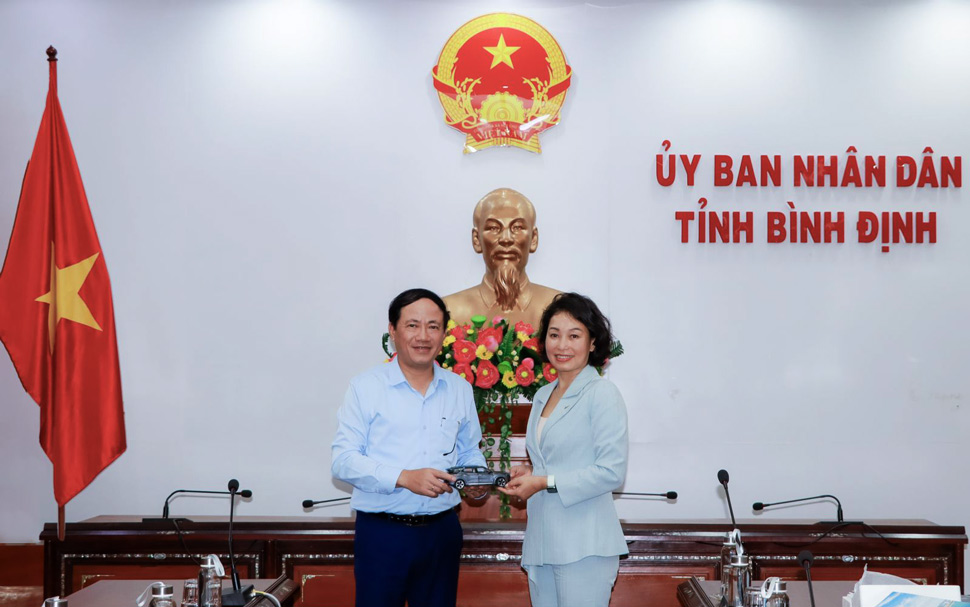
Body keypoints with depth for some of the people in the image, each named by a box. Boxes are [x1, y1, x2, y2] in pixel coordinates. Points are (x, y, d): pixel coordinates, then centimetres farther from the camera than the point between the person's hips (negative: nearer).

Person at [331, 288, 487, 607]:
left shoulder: (460, 389, 10)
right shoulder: (366, 386, -2)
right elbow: (343, 461, -8)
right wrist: (403, 478, -20)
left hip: (442, 530, 4)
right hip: (381, 532, -3)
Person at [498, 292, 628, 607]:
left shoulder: (602, 393, -7)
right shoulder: (542, 396, 16)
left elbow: (611, 472, -13)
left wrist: (545, 483, -14)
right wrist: (528, 473, 5)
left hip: (584, 545, -7)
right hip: (541, 543, 7)